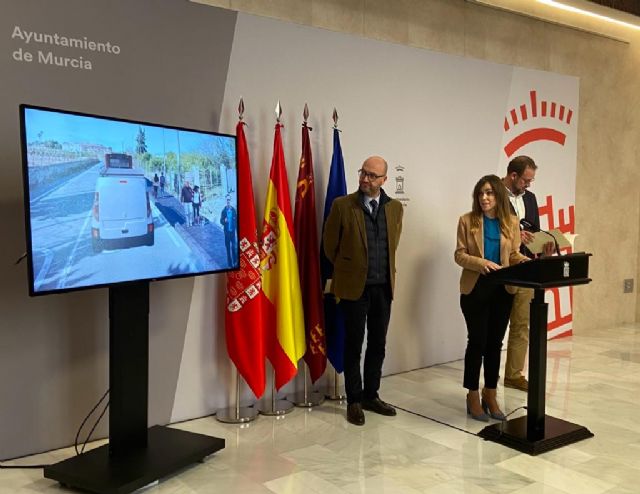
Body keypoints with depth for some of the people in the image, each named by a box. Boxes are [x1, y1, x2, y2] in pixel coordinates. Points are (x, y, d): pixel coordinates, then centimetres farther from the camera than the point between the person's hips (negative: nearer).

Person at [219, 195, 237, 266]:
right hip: (227, 231, 0)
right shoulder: (224, 210, -3)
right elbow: (221, 221, 2)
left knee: (234, 247, 0)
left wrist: (236, 231, -1)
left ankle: (235, 262, 14)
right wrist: (224, 221, -22)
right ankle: (229, 263, 12)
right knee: (228, 247, 5)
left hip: (233, 231, 0)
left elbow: (236, 221, 2)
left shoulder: (233, 210, -2)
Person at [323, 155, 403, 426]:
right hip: (354, 286, -4)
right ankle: (354, 401, 17)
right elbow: (330, 245, 1)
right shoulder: (342, 205, -7)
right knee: (354, 345, 5)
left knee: (378, 344, 12)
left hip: (383, 286, 4)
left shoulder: (395, 207, 5)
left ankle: (371, 395, 27)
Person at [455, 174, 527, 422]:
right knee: (477, 342, 1)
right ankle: (473, 397, 14)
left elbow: (514, 254, 7)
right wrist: (481, 262, -24)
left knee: (495, 343, 10)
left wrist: (528, 261, -14)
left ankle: (490, 395, 23)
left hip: (502, 290, 3)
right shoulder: (467, 220, -3)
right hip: (475, 289, -3)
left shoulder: (511, 222, 5)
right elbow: (459, 255, -7)